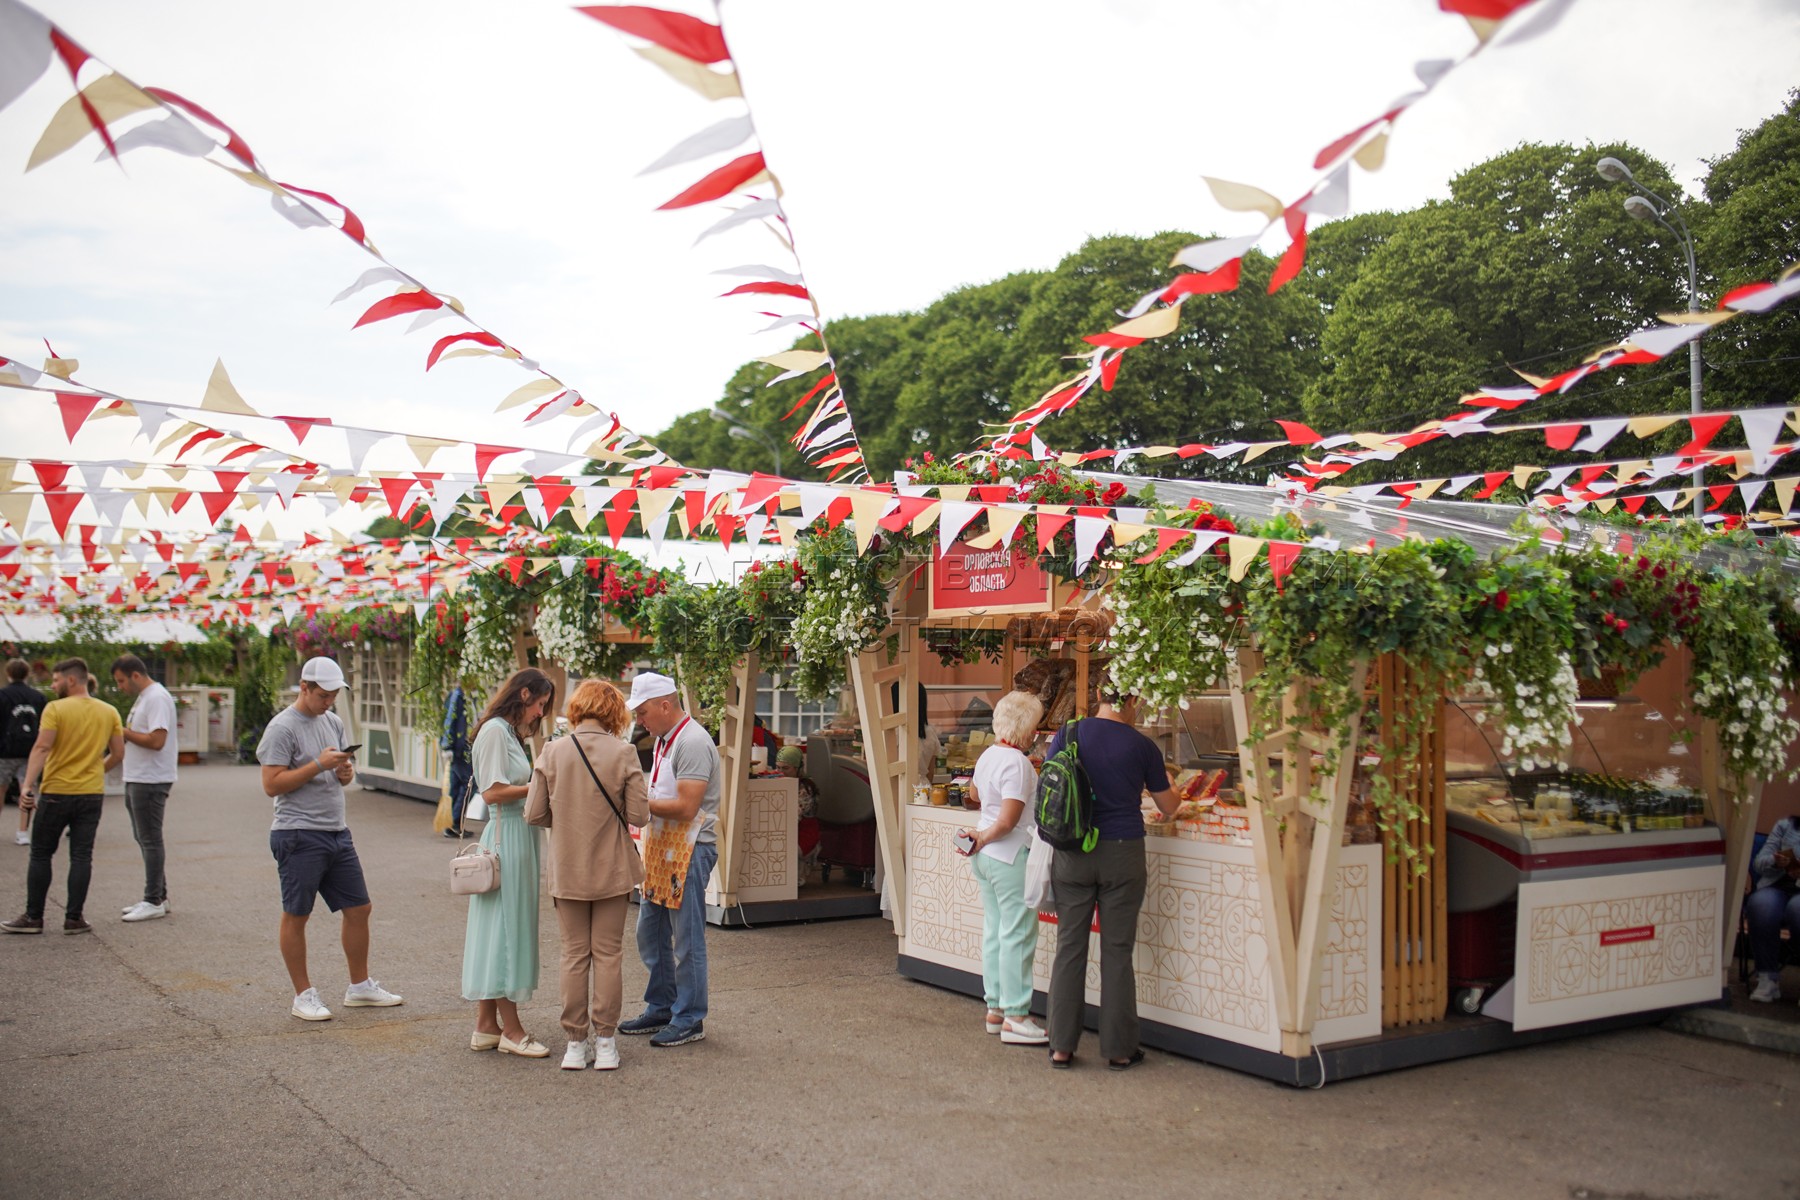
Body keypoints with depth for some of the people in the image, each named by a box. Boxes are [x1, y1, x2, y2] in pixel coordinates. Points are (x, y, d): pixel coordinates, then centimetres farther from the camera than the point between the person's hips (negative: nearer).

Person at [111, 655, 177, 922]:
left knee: (150, 840, -5)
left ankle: (154, 901, 0)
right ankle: (158, 897, 22)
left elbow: (156, 740, -24)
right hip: (137, 779, 11)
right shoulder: (142, 698, 17)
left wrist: (124, 732, -14)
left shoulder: (157, 698, -16)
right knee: (144, 839, 15)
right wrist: (123, 734, 5)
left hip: (150, 781, -11)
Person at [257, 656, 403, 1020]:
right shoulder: (282, 728, -10)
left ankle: (359, 987, 22)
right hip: (299, 836, -8)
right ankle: (304, 996, 13)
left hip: (337, 833, 8)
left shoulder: (333, 722, 13)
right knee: (296, 916, 3)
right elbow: (272, 785, -15)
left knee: (359, 909, 10)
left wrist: (347, 771, -1)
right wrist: (319, 765, -20)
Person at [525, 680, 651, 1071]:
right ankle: (605, 1041, 12)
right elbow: (639, 816, -10)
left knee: (574, 955, 9)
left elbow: (534, 814, -5)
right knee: (608, 954, 8)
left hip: (567, 870, 1)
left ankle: (576, 1042, 14)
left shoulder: (553, 752, -6)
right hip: (612, 870, -1)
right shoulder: (623, 753, -10)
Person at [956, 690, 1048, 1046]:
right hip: (1011, 856, -10)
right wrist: (984, 839, -8)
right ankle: (1015, 1018, -1)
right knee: (1017, 936, -4)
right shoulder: (1017, 763, -18)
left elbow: (975, 794, 31)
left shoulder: (988, 755, 10)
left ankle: (995, 1009, 21)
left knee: (994, 932, 14)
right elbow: (1008, 821, -23)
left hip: (986, 857, 10)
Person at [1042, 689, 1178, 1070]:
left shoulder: (1067, 734, 0)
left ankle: (1061, 1046, 11)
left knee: (1069, 946, 7)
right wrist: (1173, 786, 32)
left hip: (1072, 853, 2)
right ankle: (1119, 1049, 13)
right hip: (1122, 854, -2)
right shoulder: (1142, 746, -4)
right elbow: (1168, 806, 9)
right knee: (1117, 951, 5)